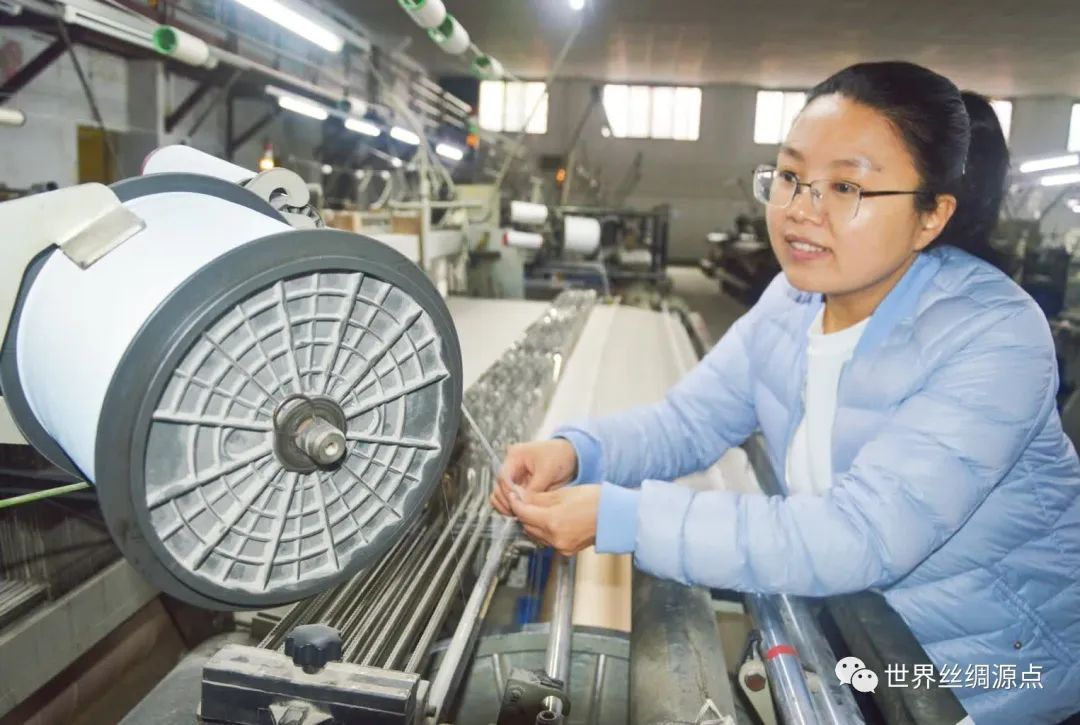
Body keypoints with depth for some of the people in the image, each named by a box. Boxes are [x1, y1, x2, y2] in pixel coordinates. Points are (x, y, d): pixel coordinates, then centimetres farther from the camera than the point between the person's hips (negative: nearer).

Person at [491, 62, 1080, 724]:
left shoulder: (992, 339, -27)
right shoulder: (795, 297, -5)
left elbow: (858, 538, -35)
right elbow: (687, 420, -4)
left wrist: (618, 517, -38)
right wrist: (575, 452, -24)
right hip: (844, 616, 6)